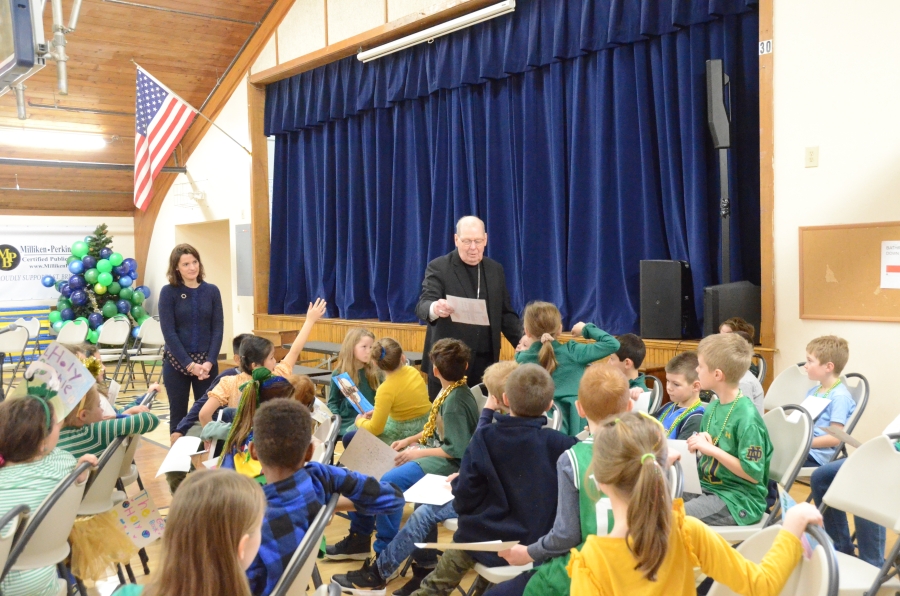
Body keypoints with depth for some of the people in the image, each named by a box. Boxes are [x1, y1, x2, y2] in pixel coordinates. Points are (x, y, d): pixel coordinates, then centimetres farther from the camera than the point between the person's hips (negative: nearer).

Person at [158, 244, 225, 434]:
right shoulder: (168, 292, -3)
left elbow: (217, 329, 1)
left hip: (206, 362, 2)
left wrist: (209, 362, -11)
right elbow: (168, 332, -8)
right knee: (178, 414, 6)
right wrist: (189, 364, -14)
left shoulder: (212, 291, 3)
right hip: (176, 362, -2)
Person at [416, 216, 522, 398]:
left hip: (485, 361, 4)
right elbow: (423, 305, -16)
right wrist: (434, 309, -39)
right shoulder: (438, 268, -4)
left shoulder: (495, 269, 11)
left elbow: (505, 314, 14)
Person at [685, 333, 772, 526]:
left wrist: (712, 449, -20)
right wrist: (699, 445, -3)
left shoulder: (747, 418, -17)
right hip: (706, 487, 8)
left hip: (739, 500, -8)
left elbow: (753, 474, -17)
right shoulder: (712, 407, 7)